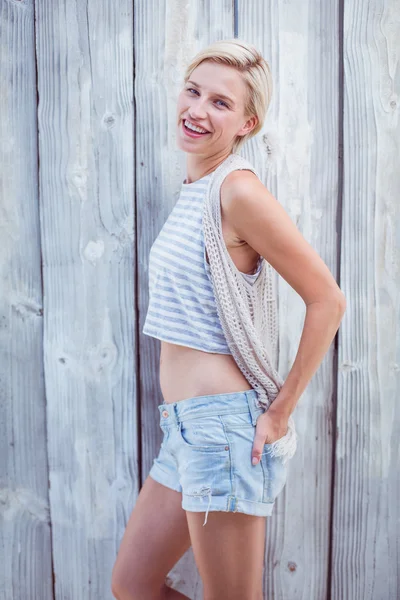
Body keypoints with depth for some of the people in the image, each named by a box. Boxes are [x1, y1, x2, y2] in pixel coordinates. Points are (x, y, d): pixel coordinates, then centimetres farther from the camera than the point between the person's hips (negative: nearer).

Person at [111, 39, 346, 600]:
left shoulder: (238, 190, -15)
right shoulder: (192, 190, 12)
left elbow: (327, 300, -16)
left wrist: (281, 411, -12)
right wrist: (180, 401, 16)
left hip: (221, 423, -9)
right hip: (184, 426, 9)